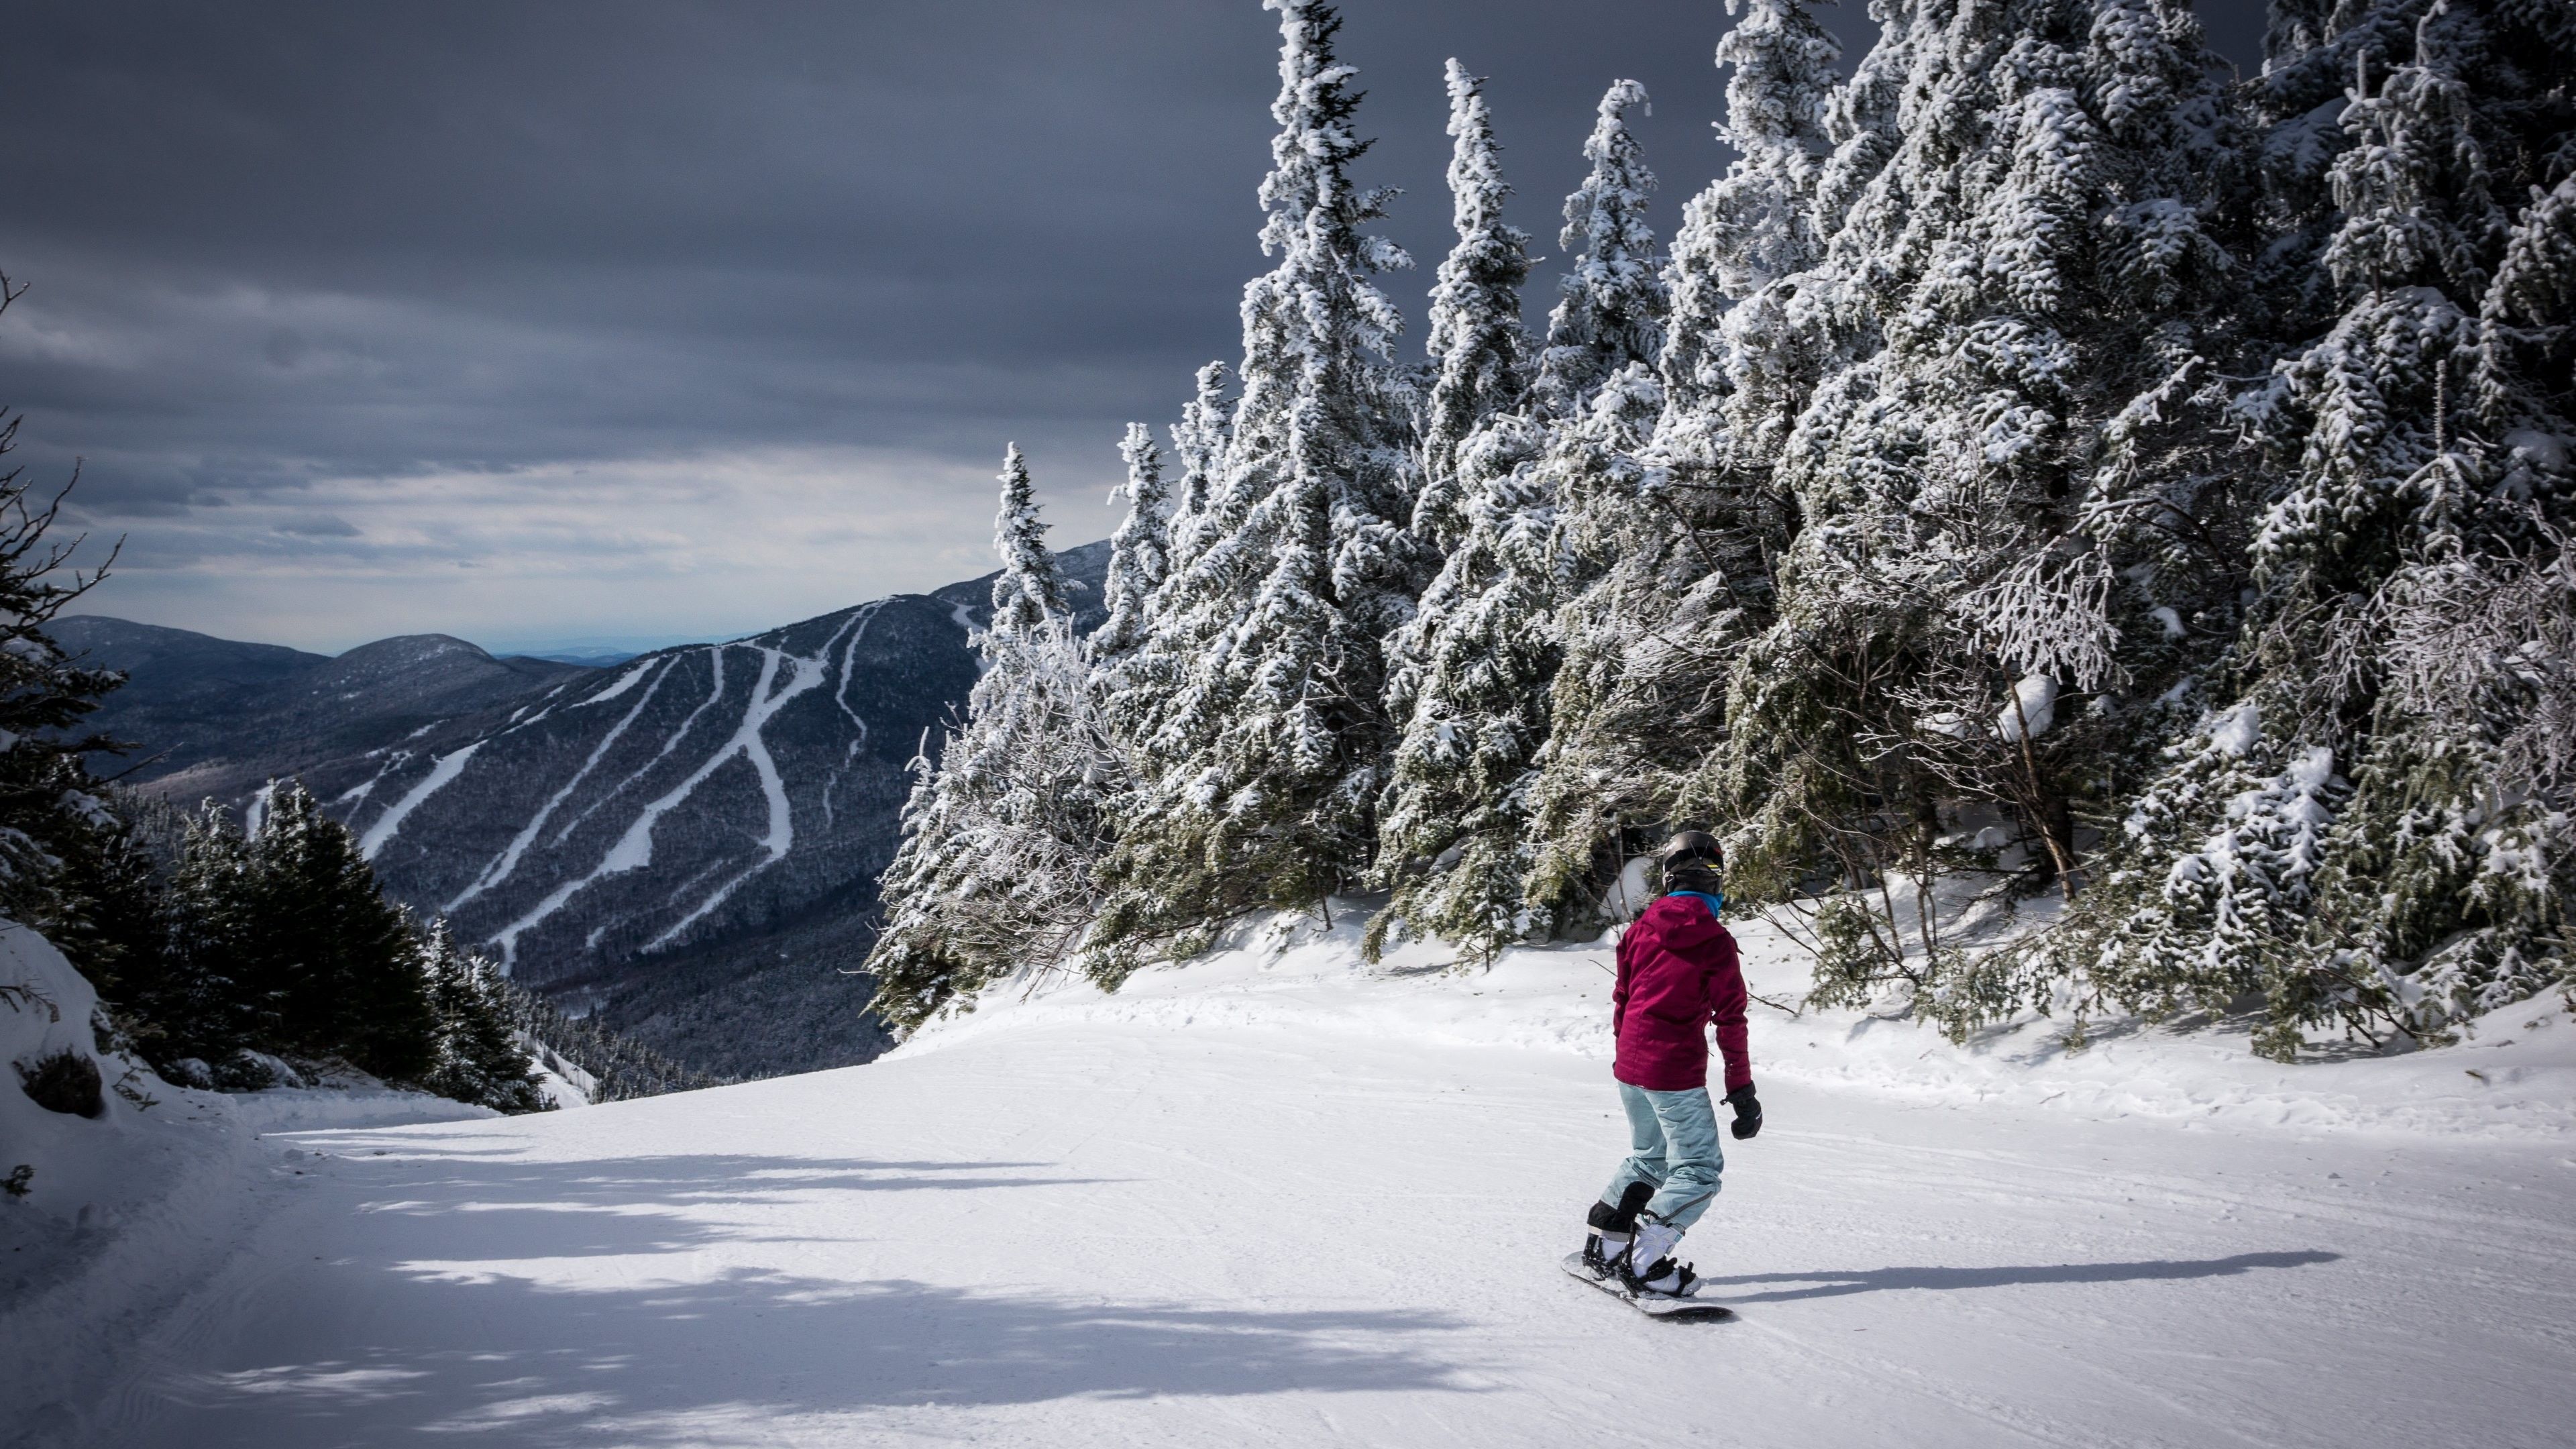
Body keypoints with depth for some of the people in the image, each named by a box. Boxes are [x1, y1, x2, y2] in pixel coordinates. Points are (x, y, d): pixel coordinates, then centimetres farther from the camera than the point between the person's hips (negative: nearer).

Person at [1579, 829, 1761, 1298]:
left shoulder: (1641, 929, 2)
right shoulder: (1716, 942, -12)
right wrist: (1742, 1090, -6)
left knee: (1649, 1157, 24)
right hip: (1676, 1074, -6)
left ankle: (1602, 1244, 26)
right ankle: (1644, 1264, -7)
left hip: (1630, 1067, 6)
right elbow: (1730, 1020, -11)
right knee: (1699, 1171, 2)